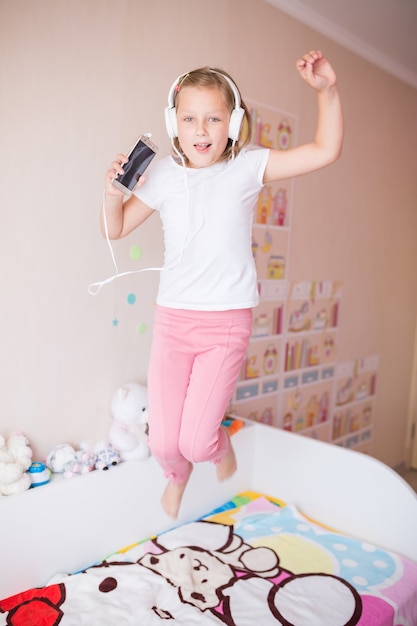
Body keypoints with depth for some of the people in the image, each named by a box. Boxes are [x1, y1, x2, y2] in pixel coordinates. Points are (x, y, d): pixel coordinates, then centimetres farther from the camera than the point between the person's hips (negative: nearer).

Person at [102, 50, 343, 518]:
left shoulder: (247, 167, -2)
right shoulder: (163, 174, 1)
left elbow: (325, 151, -1)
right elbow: (116, 229, 10)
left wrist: (327, 90, -10)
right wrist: (113, 190, -8)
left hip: (227, 323, -2)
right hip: (172, 320, 2)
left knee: (196, 441, -5)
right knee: (163, 442, 2)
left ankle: (221, 449, 36)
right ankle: (177, 477, 42)